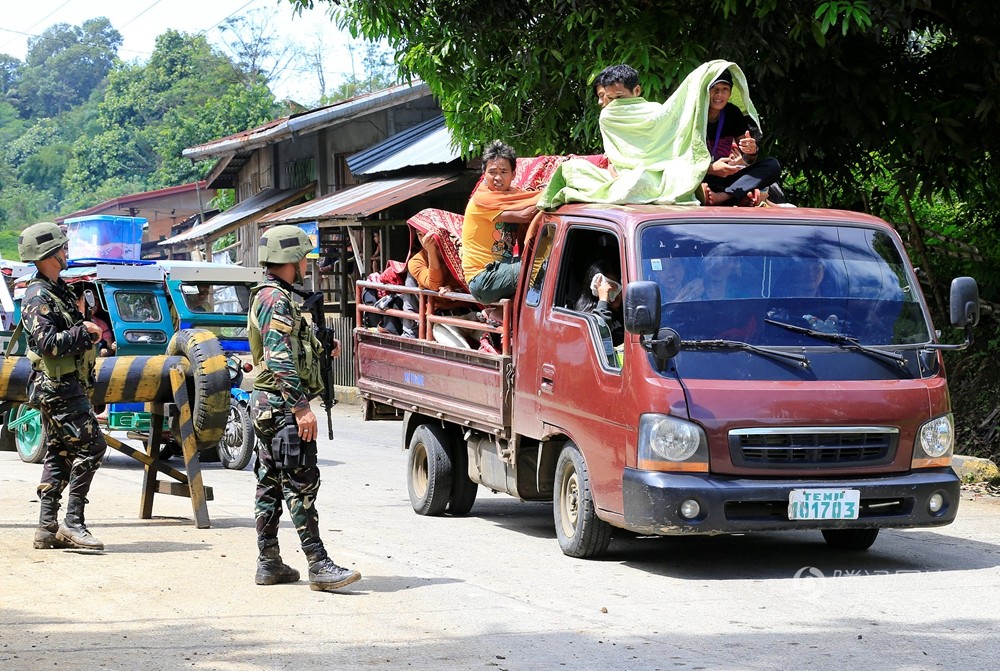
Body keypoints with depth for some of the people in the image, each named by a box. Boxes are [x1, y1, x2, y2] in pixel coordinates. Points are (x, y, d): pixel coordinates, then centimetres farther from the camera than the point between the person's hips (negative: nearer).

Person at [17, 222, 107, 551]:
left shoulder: (59, 289, 17)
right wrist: (84, 332, -18)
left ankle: (47, 529, 13)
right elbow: (47, 342, -24)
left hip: (65, 385, 10)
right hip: (58, 386, -10)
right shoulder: (38, 297, -14)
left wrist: (86, 330, 10)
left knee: (59, 455, 10)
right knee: (91, 446, -14)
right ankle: (72, 523, -13)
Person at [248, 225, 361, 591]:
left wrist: (321, 348, 11)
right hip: (282, 405, -11)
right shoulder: (276, 299, -15)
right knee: (302, 483, -12)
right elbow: (280, 360, -24)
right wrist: (301, 406, -26)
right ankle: (319, 565, -13)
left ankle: (269, 563, 15)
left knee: (271, 484, 11)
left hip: (266, 405, 11)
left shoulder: (267, 296, 18)